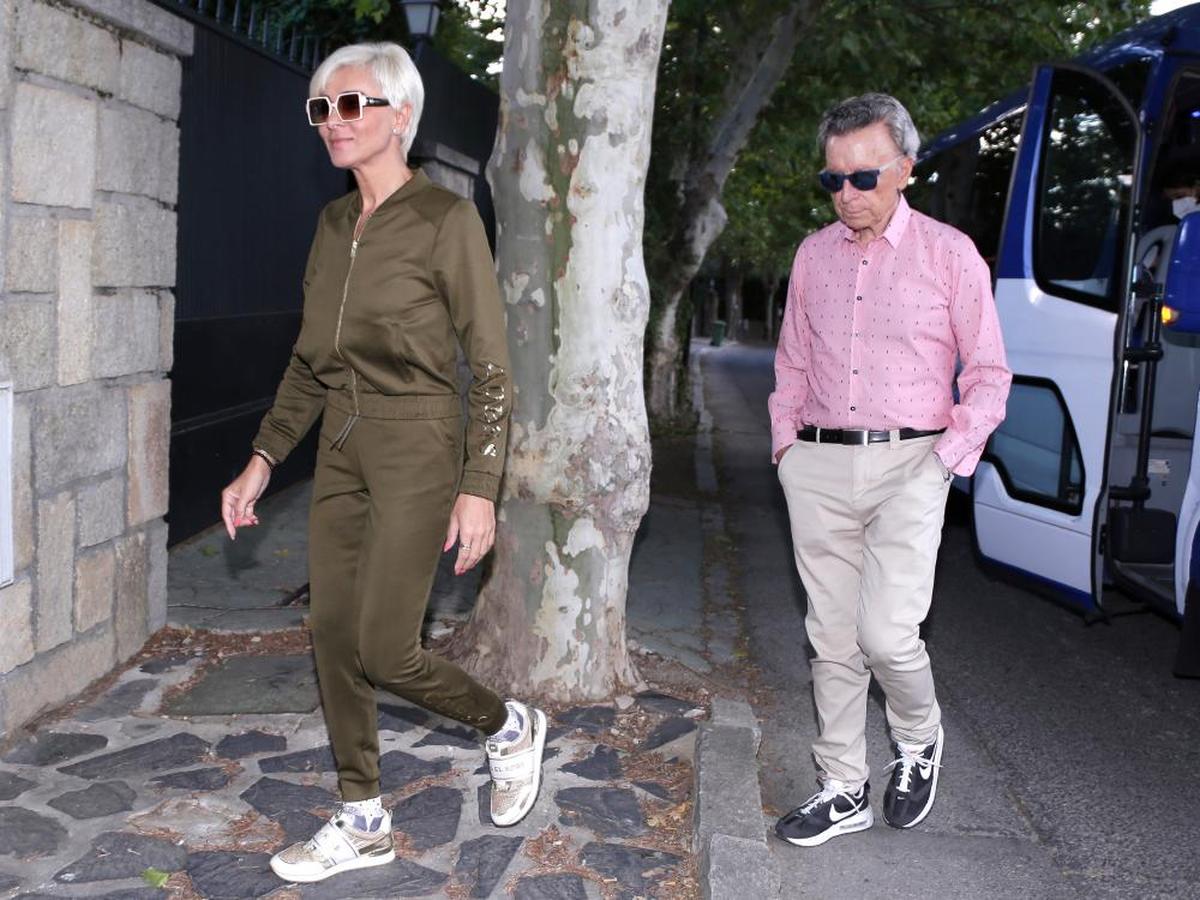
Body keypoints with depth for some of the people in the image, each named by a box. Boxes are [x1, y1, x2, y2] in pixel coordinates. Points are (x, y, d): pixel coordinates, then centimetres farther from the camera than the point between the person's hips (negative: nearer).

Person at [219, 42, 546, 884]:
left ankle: (510, 726, 22)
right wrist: (263, 460, 10)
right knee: (333, 635, 7)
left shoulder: (446, 218, -10)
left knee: (384, 649, -7)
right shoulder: (334, 224, 11)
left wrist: (480, 488, -16)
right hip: (341, 445, 7)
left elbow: (492, 365, -11)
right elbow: (310, 361, 16)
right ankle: (363, 824, 22)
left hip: (417, 445, -7)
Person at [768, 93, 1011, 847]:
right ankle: (844, 790, 21)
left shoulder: (949, 254, 0)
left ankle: (920, 739, 19)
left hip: (907, 463, -4)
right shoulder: (814, 255, 11)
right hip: (818, 465, 4)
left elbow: (988, 374, 3)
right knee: (833, 637, 8)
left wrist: (950, 456, -7)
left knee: (887, 632, -14)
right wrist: (786, 441, 8)